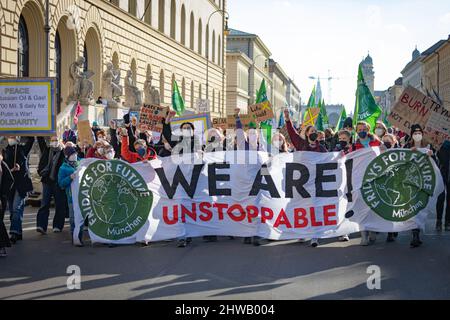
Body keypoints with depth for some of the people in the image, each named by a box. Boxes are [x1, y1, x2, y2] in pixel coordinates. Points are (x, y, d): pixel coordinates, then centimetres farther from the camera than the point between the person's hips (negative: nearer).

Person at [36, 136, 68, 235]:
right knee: (44, 204, -3)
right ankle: (41, 225, -8)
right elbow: (40, 140, 7)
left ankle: (58, 226, 11)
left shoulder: (63, 153, 4)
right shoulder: (46, 150, 11)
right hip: (47, 181, 2)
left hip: (59, 182, -1)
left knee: (60, 205, 3)